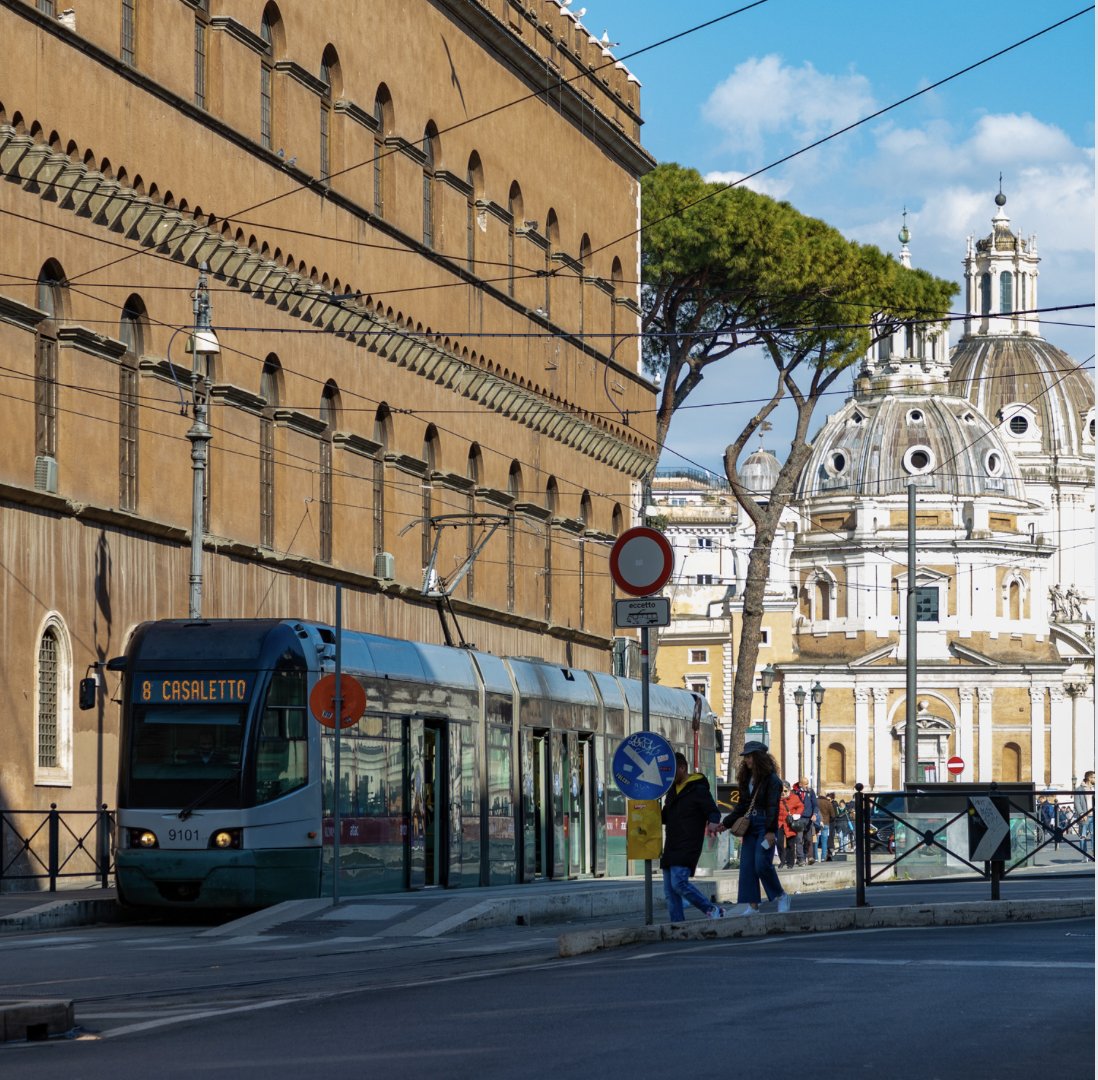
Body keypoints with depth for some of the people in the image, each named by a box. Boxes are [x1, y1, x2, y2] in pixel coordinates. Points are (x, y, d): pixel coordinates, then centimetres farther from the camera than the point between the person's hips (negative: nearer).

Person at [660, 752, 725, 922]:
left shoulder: (698, 790, -7)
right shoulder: (672, 790, 19)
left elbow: (714, 812, -8)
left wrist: (713, 823, -31)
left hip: (688, 846, -9)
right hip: (671, 847, 9)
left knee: (679, 882, -21)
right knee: (670, 890, 3)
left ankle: (714, 910, -8)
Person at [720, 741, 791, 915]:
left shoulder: (771, 780, -7)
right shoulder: (746, 780, 15)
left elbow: (773, 807, -14)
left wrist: (771, 831, -22)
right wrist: (725, 823, 13)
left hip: (765, 827, -7)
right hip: (749, 827, 7)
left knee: (762, 864, -14)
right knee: (747, 867, 0)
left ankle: (781, 896, 6)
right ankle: (751, 905, 1)